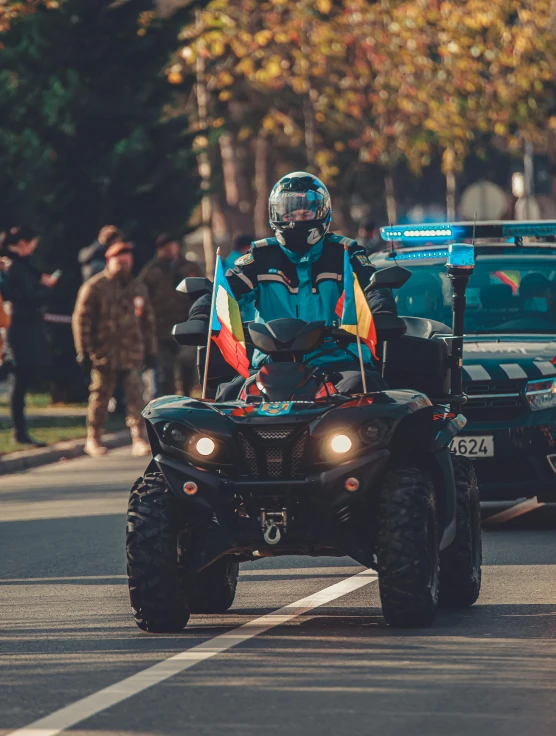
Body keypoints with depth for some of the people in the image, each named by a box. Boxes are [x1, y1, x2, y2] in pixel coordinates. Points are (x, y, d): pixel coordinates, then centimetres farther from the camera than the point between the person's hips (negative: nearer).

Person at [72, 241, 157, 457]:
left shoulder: (138, 289, 13)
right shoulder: (94, 287, -3)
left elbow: (148, 321, 19)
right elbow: (81, 320, -4)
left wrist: (150, 351, 16)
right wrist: (84, 352, -7)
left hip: (132, 356, 3)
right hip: (104, 355, -3)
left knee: (136, 396, -8)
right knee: (100, 397, 5)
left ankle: (138, 438, -8)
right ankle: (93, 439, 18)